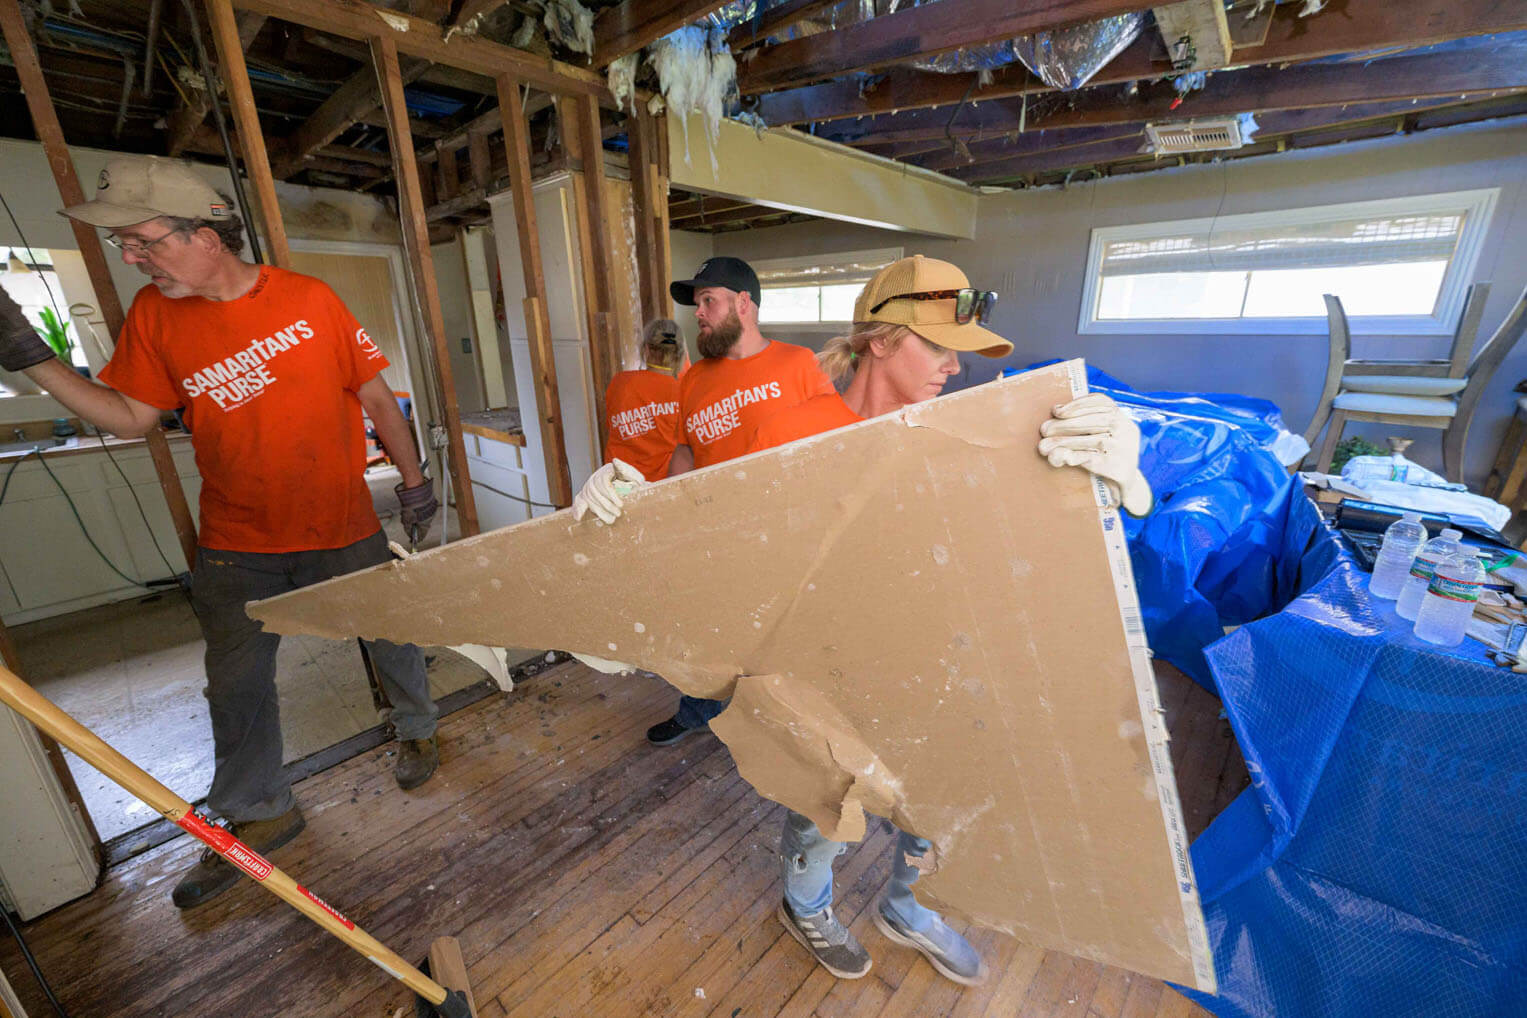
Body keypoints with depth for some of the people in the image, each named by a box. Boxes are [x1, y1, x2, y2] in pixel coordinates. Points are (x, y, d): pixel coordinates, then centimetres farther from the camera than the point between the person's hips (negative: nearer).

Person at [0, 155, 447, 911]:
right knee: (236, 684, 12)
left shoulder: (308, 299, -10)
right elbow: (131, 416, 8)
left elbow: (377, 399, -5)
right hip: (236, 544, 4)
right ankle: (260, 813, 33)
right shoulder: (154, 315, 0)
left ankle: (417, 730, 42)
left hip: (343, 531, -3)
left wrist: (413, 481, -2)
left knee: (390, 642, 13)